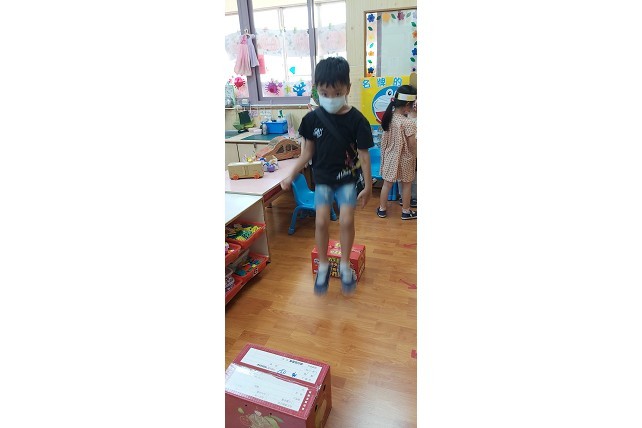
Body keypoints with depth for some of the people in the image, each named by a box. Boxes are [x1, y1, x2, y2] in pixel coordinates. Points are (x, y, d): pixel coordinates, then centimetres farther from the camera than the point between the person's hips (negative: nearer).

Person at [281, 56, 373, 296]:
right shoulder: (312, 118, -7)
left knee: (346, 221, -8)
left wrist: (368, 186, -5)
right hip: (322, 178, 2)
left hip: (347, 178, -1)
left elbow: (364, 155, -8)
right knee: (322, 221, -4)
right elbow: (308, 152, 3)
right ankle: (323, 266, 17)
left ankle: (345, 265, 15)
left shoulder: (357, 120, -13)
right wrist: (291, 177, 4)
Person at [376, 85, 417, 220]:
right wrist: (415, 158, -2)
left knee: (387, 183, 15)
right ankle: (406, 211, 26)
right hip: (405, 158, -5)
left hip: (390, 156, 5)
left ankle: (382, 209, 26)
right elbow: (412, 145, -18)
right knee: (407, 184, 13)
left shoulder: (389, 117, -5)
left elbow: (386, 139, 3)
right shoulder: (409, 123, -23)